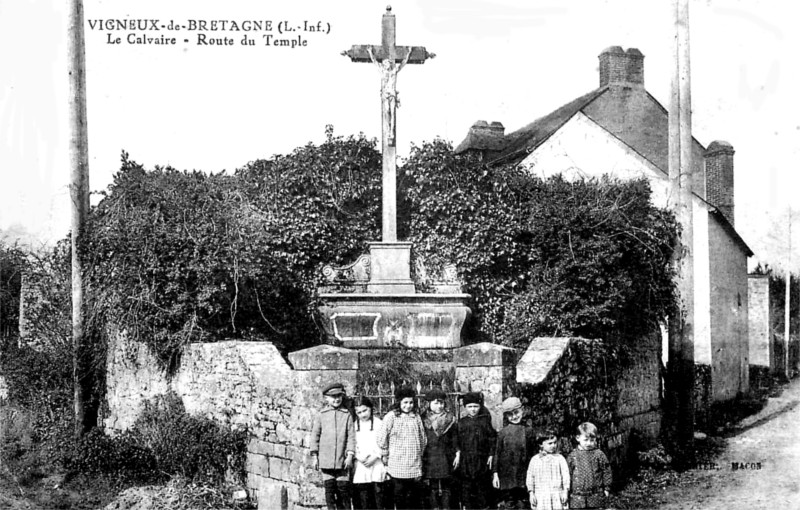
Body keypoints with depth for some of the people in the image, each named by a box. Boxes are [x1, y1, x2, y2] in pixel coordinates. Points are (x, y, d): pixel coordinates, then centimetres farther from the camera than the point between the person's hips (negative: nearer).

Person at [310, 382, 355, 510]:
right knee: (329, 489, 0)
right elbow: (315, 436, 8)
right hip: (326, 460, 0)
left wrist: (350, 455, -7)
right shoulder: (321, 415, 6)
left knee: (343, 489, 1)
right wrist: (314, 457, 4)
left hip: (342, 461, 0)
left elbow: (351, 436, 2)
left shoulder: (347, 415, 5)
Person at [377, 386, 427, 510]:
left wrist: (419, 453, 13)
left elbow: (423, 438, 14)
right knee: (400, 498, 3)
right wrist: (386, 455, 4)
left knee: (413, 500, 6)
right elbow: (381, 438, -3)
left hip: (414, 466, 3)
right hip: (397, 466, -3)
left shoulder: (416, 417, 6)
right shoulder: (391, 416, -5)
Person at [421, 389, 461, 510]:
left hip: (446, 457, 1)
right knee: (432, 487, 0)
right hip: (429, 457, -1)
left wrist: (457, 453, 0)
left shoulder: (450, 418, 7)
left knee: (446, 486, 3)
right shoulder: (424, 419, 3)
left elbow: (454, 437, 7)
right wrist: (419, 456, 0)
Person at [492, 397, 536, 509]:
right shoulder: (502, 433, 3)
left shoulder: (528, 431, 5)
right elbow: (497, 453, 4)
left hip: (524, 475, 1)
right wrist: (495, 474, 0)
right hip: (507, 475, -1)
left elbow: (533, 454, 8)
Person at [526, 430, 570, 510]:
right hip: (540, 496, 1)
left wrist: (565, 492, -5)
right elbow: (530, 477, 8)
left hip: (556, 494, -1)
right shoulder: (535, 460, 5)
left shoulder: (560, 458, 2)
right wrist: (531, 494, 3)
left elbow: (565, 475, 1)